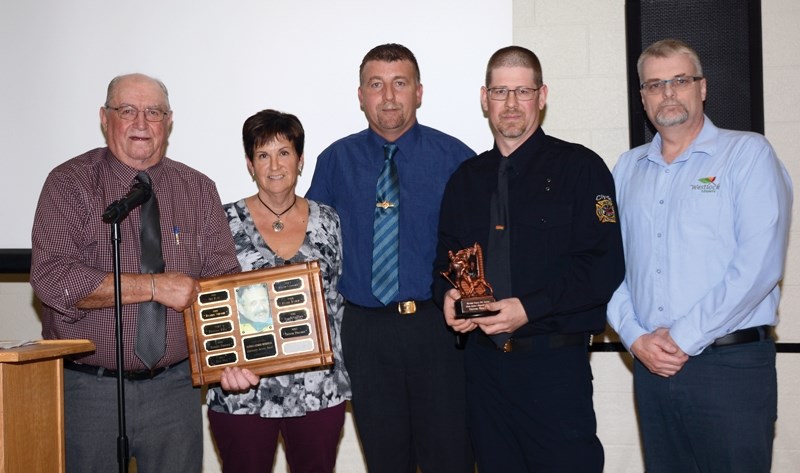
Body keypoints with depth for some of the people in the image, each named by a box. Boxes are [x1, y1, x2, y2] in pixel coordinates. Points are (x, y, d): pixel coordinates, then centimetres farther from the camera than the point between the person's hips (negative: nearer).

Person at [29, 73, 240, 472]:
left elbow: (224, 279, 3)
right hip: (86, 389, -2)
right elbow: (51, 277, -15)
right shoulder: (70, 184, -3)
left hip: (173, 388, 3)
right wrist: (154, 286, -19)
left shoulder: (198, 190, 7)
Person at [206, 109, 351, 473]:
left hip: (318, 389, 2)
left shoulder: (326, 222, 5)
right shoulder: (226, 223, -1)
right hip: (242, 392, -1)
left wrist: (336, 366, 4)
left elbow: (337, 303, 9)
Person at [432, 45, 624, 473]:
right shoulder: (466, 178, 13)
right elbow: (446, 257, 19)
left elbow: (604, 266, -11)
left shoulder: (581, 168, -3)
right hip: (483, 361, 5)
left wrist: (530, 308, -18)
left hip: (555, 362, -4)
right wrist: (448, 294, -4)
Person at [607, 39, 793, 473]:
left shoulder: (747, 153, -2)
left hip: (731, 365, -4)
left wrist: (683, 338, -13)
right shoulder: (627, 169, 12)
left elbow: (758, 264, -12)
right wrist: (636, 337, -7)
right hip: (652, 365, 4)